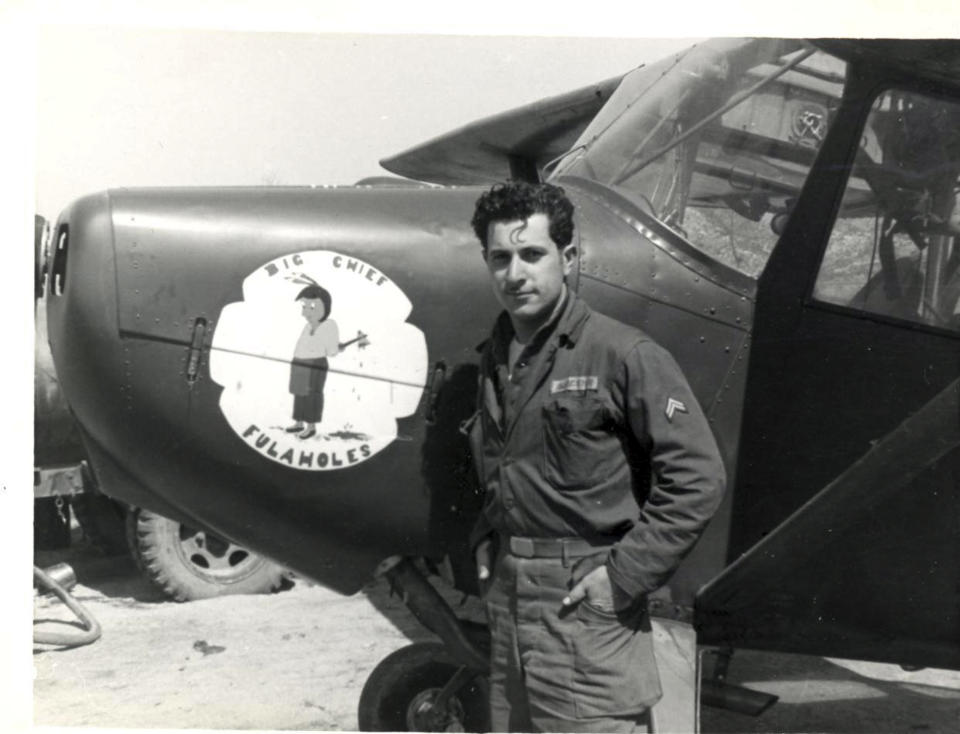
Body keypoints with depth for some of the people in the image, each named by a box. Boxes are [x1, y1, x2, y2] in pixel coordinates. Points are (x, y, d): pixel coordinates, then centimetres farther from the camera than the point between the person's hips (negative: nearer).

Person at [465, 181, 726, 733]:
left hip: (587, 607, -7)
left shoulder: (622, 354, -12)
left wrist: (624, 575, -15)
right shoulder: (495, 359, 10)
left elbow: (697, 478, -13)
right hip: (508, 603, 7)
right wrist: (486, 541, 10)